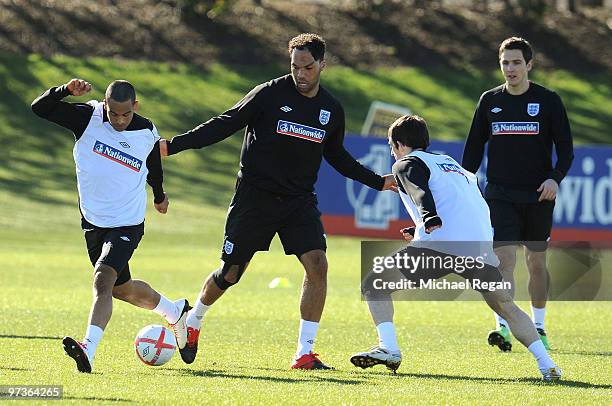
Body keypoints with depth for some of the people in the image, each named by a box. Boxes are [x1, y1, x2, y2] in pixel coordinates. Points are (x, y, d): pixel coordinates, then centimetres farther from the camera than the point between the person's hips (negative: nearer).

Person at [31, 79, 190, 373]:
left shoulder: (147, 133, -7)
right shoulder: (88, 118, -9)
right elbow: (39, 108, -14)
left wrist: (159, 195, 33)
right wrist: (67, 90, -31)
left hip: (128, 224, -4)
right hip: (93, 221, 4)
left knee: (103, 280, -25)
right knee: (120, 288, 18)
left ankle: (88, 350, -37)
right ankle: (175, 311, 45)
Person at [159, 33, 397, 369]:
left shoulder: (331, 111, 5)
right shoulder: (269, 94, -9)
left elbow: (336, 157, 21)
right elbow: (224, 125, -7)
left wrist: (378, 182, 17)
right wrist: (174, 145, -14)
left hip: (299, 202, 3)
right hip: (255, 198, -3)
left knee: (317, 264, -16)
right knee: (230, 273, 3)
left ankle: (304, 353, -10)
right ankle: (192, 322, 33)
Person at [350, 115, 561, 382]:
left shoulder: (407, 164, 14)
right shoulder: (449, 162, 35)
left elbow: (420, 192, -9)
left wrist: (429, 220, -28)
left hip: (440, 244, -6)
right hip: (481, 246, 6)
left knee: (373, 285, 4)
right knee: (507, 308, 20)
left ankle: (388, 348, -15)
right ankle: (546, 364, 3)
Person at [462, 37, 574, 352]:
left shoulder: (548, 101, 0)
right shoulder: (490, 101, 6)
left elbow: (566, 149, 0)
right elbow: (474, 148, 12)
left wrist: (555, 178, -17)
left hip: (538, 196, 0)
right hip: (501, 195, 0)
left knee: (537, 262, 9)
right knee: (504, 259, -14)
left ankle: (538, 326, 25)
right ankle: (503, 328, -22)